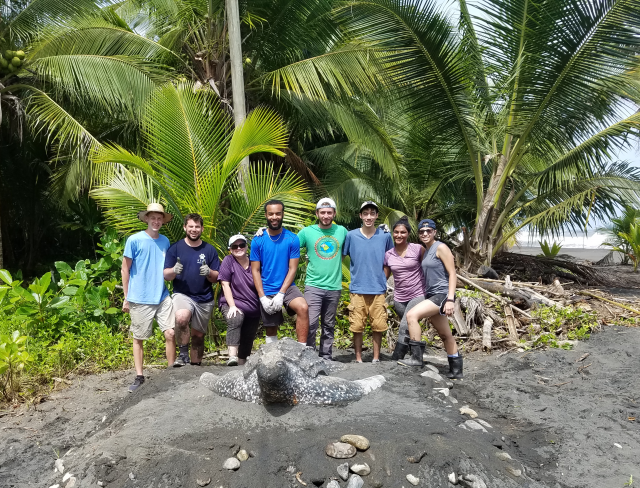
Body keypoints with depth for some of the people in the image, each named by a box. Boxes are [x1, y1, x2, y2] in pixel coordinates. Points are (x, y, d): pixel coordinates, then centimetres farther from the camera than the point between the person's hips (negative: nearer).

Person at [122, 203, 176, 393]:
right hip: (140, 299, -3)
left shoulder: (165, 241, 9)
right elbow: (125, 269, -1)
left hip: (162, 297, 3)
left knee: (170, 334, -3)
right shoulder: (135, 240, -4)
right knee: (139, 338, 7)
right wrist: (126, 298, -1)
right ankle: (139, 377, 21)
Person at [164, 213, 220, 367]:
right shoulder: (175, 248, 2)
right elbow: (166, 275, 0)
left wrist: (209, 272, -18)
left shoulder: (209, 250, 5)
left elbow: (216, 278, 4)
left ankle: (195, 365, 26)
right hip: (182, 295, -2)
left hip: (204, 299, 2)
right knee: (181, 318, -32)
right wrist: (174, 270, -23)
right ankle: (184, 354, -13)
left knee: (198, 335, 9)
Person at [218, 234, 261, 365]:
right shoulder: (228, 261, -3)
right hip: (233, 304, -4)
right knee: (236, 319, -36)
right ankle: (232, 357, -40)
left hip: (253, 308, 5)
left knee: (247, 341, 9)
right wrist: (232, 306, -18)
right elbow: (225, 285, -10)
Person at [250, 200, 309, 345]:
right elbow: (255, 271, -2)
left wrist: (280, 294, -14)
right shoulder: (258, 240, -3)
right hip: (266, 292, 1)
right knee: (271, 330, 9)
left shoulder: (292, 239, -5)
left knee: (303, 308, -29)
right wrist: (263, 297, -10)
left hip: (287, 287, -1)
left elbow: (292, 269, -6)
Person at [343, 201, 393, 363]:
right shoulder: (351, 236, -1)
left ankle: (376, 359, 19)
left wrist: (384, 277, 10)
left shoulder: (385, 236, 3)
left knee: (378, 326, 5)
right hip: (357, 289, -1)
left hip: (378, 289, 1)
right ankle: (358, 359, 17)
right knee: (357, 327, 4)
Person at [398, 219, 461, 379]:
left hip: (442, 294, -9)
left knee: (411, 315, -23)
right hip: (431, 295, 9)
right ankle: (456, 371, 24)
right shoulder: (425, 250, 15)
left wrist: (450, 299, -21)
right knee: (446, 336, 14)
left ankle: (416, 357, -16)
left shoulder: (441, 247, -9)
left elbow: (452, 274, -14)